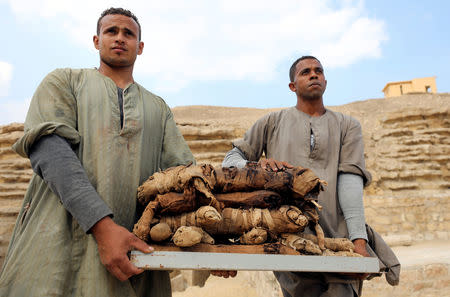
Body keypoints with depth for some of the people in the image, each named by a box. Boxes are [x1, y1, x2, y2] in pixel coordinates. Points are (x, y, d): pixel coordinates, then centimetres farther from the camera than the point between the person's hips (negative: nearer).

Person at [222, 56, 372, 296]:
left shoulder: (347, 126, 18)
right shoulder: (272, 122, 16)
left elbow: (350, 180, 3)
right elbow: (230, 159, 10)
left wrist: (359, 239, -9)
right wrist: (257, 166, -13)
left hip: (336, 236, 2)